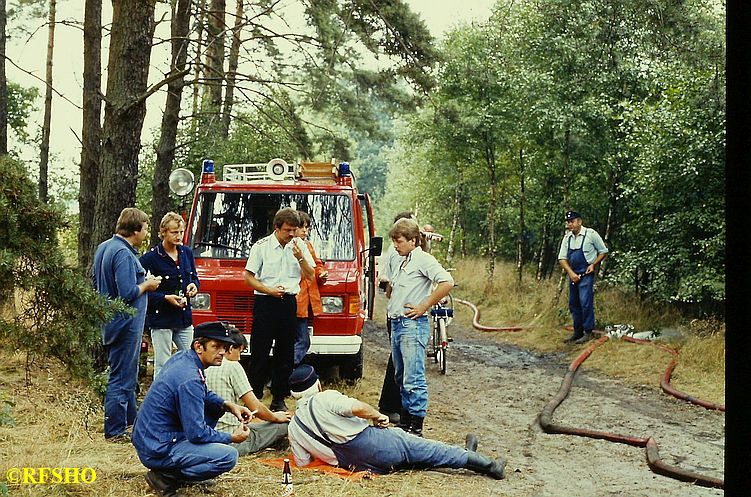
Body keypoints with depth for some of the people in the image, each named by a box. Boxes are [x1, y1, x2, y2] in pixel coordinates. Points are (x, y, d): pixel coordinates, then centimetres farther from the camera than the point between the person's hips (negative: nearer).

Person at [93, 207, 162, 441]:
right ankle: (115, 431, 4)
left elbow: (96, 283, 19)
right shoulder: (124, 254, -21)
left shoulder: (103, 247, 10)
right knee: (121, 376, -3)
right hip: (126, 323, -10)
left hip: (111, 322, 11)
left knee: (127, 375, 21)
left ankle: (130, 420, 32)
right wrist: (147, 285, -8)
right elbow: (128, 293, -27)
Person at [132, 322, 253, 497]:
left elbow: (203, 395, 23)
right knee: (229, 456, -20)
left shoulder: (181, 358, 5)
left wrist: (228, 405, 6)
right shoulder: (190, 380, -24)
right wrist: (231, 438, -7)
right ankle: (165, 477, -8)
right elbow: (197, 433, -22)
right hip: (158, 452, -10)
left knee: (213, 406, 19)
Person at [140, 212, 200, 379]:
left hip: (184, 317, 6)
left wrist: (193, 286, -2)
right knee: (162, 366, 0)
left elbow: (194, 277, 22)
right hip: (161, 318, -6)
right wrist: (165, 298, -21)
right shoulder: (150, 258, -11)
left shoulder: (187, 254, 7)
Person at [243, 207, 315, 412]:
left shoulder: (300, 247, 8)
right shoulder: (261, 246, -2)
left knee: (285, 353, 7)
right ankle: (253, 397, 4)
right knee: (259, 353, -3)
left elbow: (311, 276, 7)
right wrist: (269, 290, -14)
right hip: (265, 303, -4)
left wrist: (300, 258, -9)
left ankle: (279, 400, 14)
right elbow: (248, 277, -2)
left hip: (289, 303, 4)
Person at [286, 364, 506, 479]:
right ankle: (487, 464, 15)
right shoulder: (325, 398, -7)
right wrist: (378, 416, -5)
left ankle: (465, 456, 40)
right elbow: (356, 407, -23)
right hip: (375, 442, -6)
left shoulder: (293, 427, 9)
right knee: (431, 450, 9)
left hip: (358, 464, 6)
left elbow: (302, 462, 8)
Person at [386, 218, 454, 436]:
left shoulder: (423, 259, -9)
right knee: (401, 377, 15)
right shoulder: (403, 262, 19)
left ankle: (416, 426, -7)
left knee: (413, 379, -10)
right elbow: (391, 288, 39)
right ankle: (405, 420, 23)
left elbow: (447, 282, -23)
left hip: (413, 324, -10)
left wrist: (423, 307, -17)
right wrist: (390, 294, 17)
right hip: (396, 324, 10)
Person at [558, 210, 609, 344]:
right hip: (573, 275, 6)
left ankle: (588, 332, -7)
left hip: (586, 274, -6)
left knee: (585, 302, -13)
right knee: (573, 304, 10)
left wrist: (593, 264, -12)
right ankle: (577, 332, 19)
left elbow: (603, 251, 1)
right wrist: (571, 273, -8)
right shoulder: (567, 238, 7)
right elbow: (562, 258, 5)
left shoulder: (591, 234, -8)